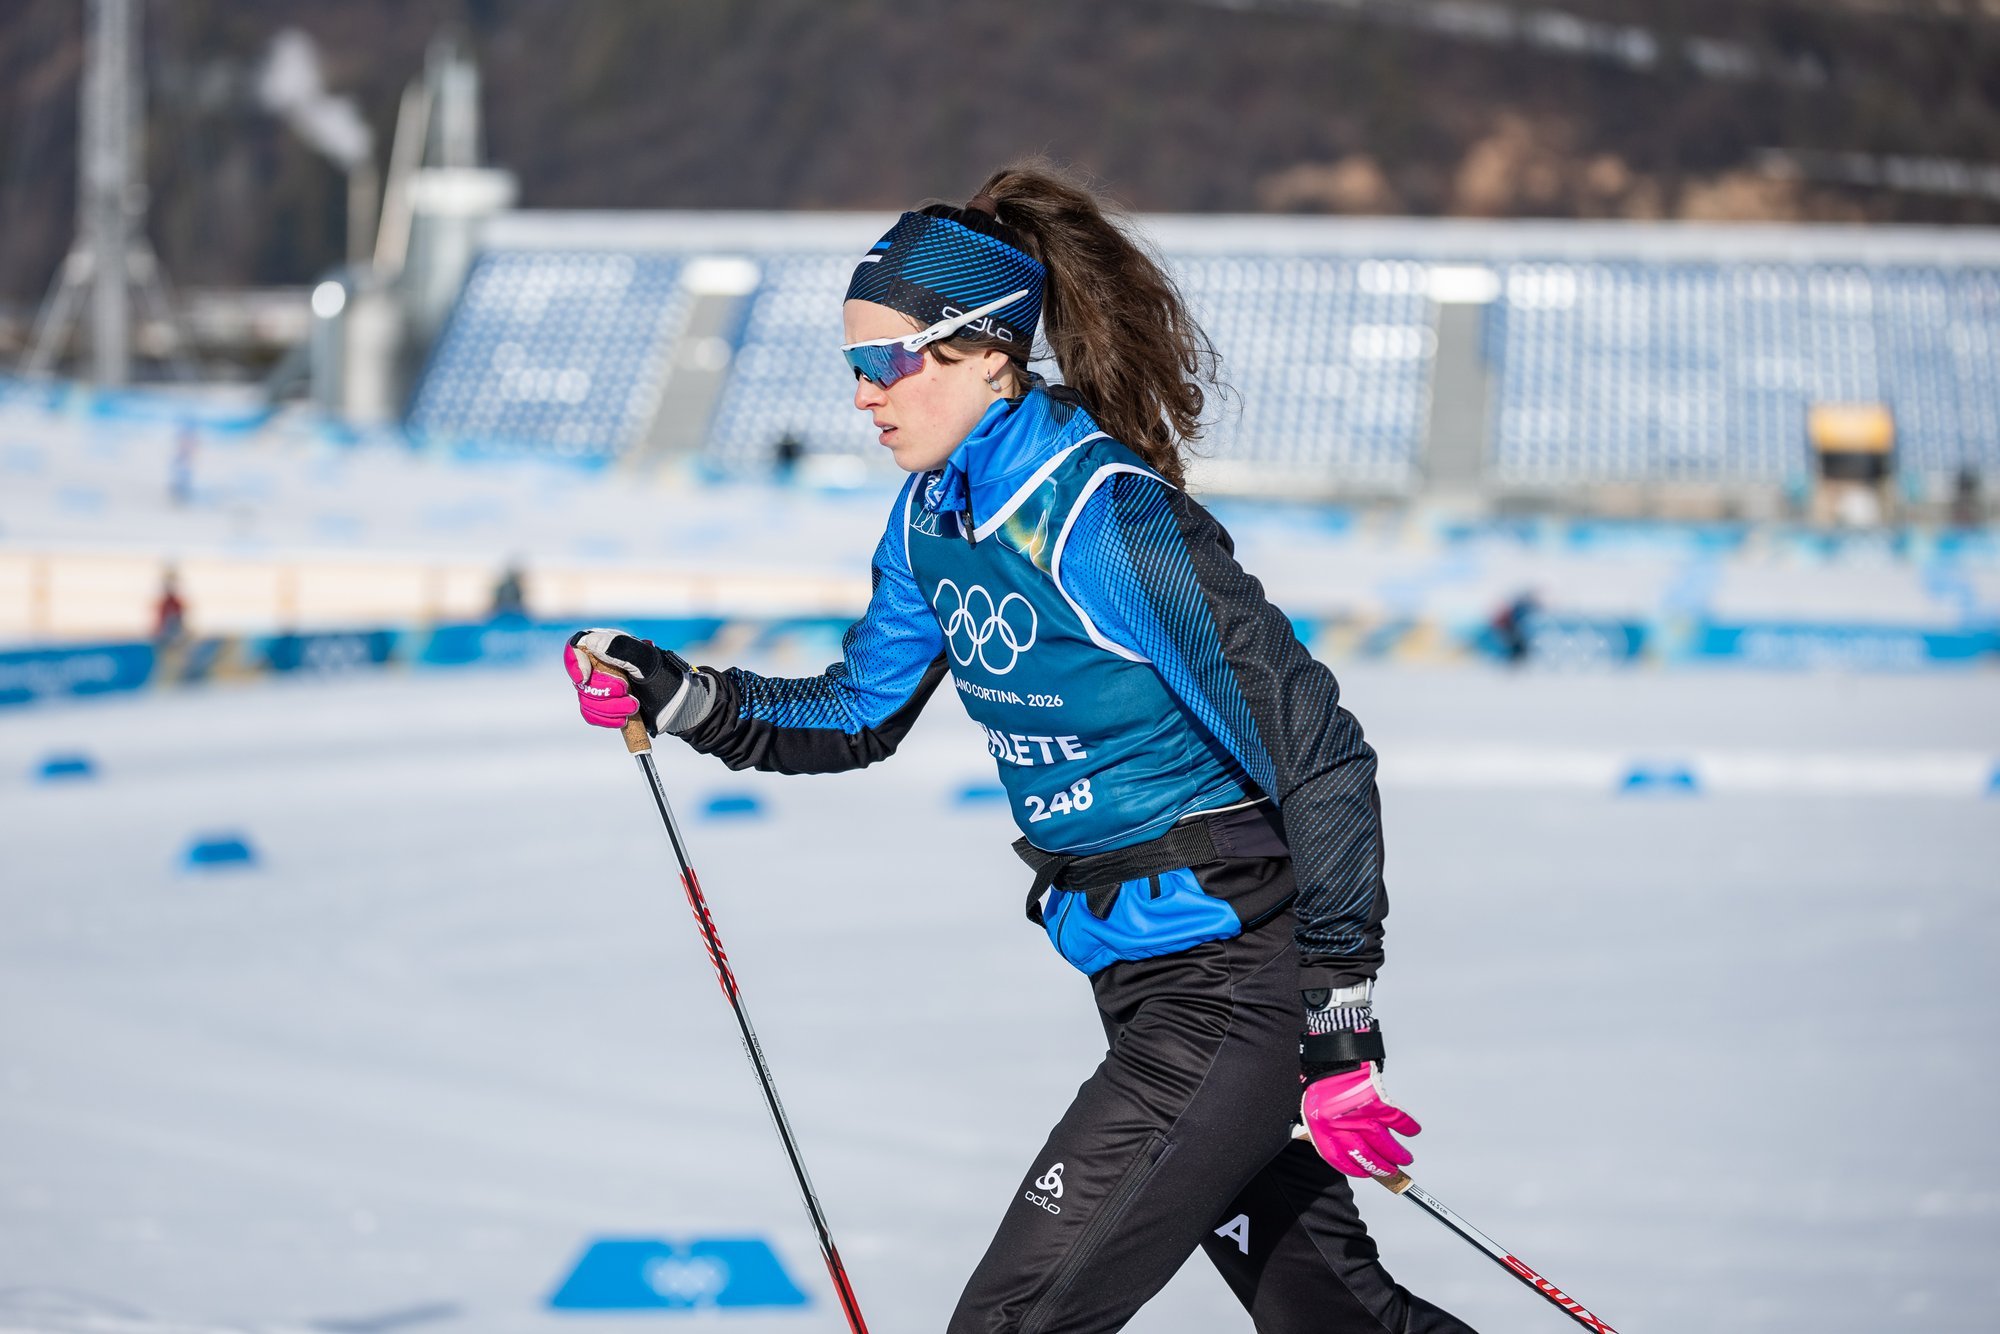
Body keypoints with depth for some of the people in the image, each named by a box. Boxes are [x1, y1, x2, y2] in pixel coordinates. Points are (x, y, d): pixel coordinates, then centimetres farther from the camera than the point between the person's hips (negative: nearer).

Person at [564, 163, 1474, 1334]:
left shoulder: (1104, 517, -23)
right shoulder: (938, 511, 3)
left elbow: (1321, 759, -23)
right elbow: (858, 717, 18)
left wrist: (1340, 1024, -24)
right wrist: (671, 695, 3)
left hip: (1240, 972, -9)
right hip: (1142, 976, 9)